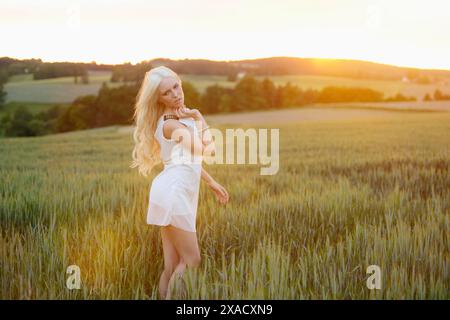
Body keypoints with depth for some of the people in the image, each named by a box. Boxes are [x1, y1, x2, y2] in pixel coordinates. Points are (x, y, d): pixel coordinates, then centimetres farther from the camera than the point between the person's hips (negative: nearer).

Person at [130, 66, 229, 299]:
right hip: (174, 193, -9)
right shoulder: (170, 124, -14)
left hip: (180, 194, 9)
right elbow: (207, 148, -19)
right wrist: (198, 118, -8)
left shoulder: (180, 117, 15)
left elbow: (190, 159, 24)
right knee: (192, 262, -4)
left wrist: (212, 183, 26)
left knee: (172, 266, 9)